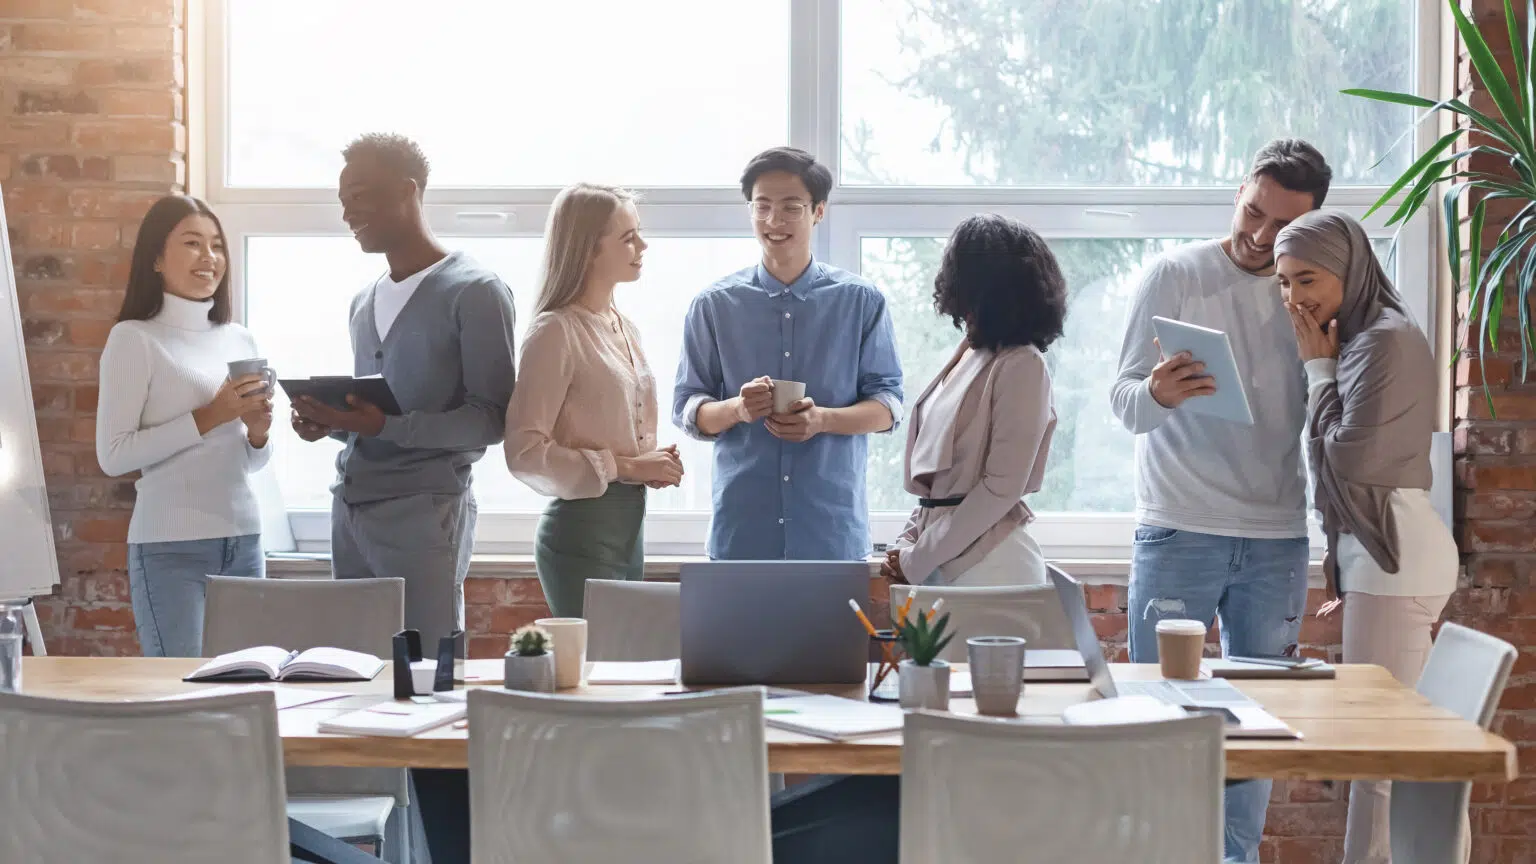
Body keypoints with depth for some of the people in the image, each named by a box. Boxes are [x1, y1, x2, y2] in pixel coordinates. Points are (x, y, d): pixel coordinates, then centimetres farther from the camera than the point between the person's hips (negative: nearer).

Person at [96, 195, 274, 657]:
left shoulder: (240, 339, 12)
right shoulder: (134, 338, -5)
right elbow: (113, 455, -13)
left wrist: (258, 432, -3)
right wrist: (209, 417, -16)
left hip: (244, 539, 6)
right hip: (170, 547, -6)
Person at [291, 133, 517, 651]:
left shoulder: (474, 292, -4)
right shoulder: (364, 303, 19)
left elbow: (491, 419, -10)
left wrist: (384, 427, -21)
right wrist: (330, 425, 4)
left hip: (424, 511, -7)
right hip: (350, 509, 7)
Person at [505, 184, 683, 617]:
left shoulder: (625, 328, 12)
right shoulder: (555, 332, -12)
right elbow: (524, 452, -17)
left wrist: (653, 464, 5)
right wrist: (624, 468, -17)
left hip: (630, 525, 8)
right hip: (582, 530, -8)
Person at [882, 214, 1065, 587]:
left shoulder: (1021, 365, -11)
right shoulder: (969, 355, 12)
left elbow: (1002, 488, -16)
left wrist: (916, 560, -14)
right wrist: (908, 542, 4)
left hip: (989, 567, -7)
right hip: (940, 565, 7)